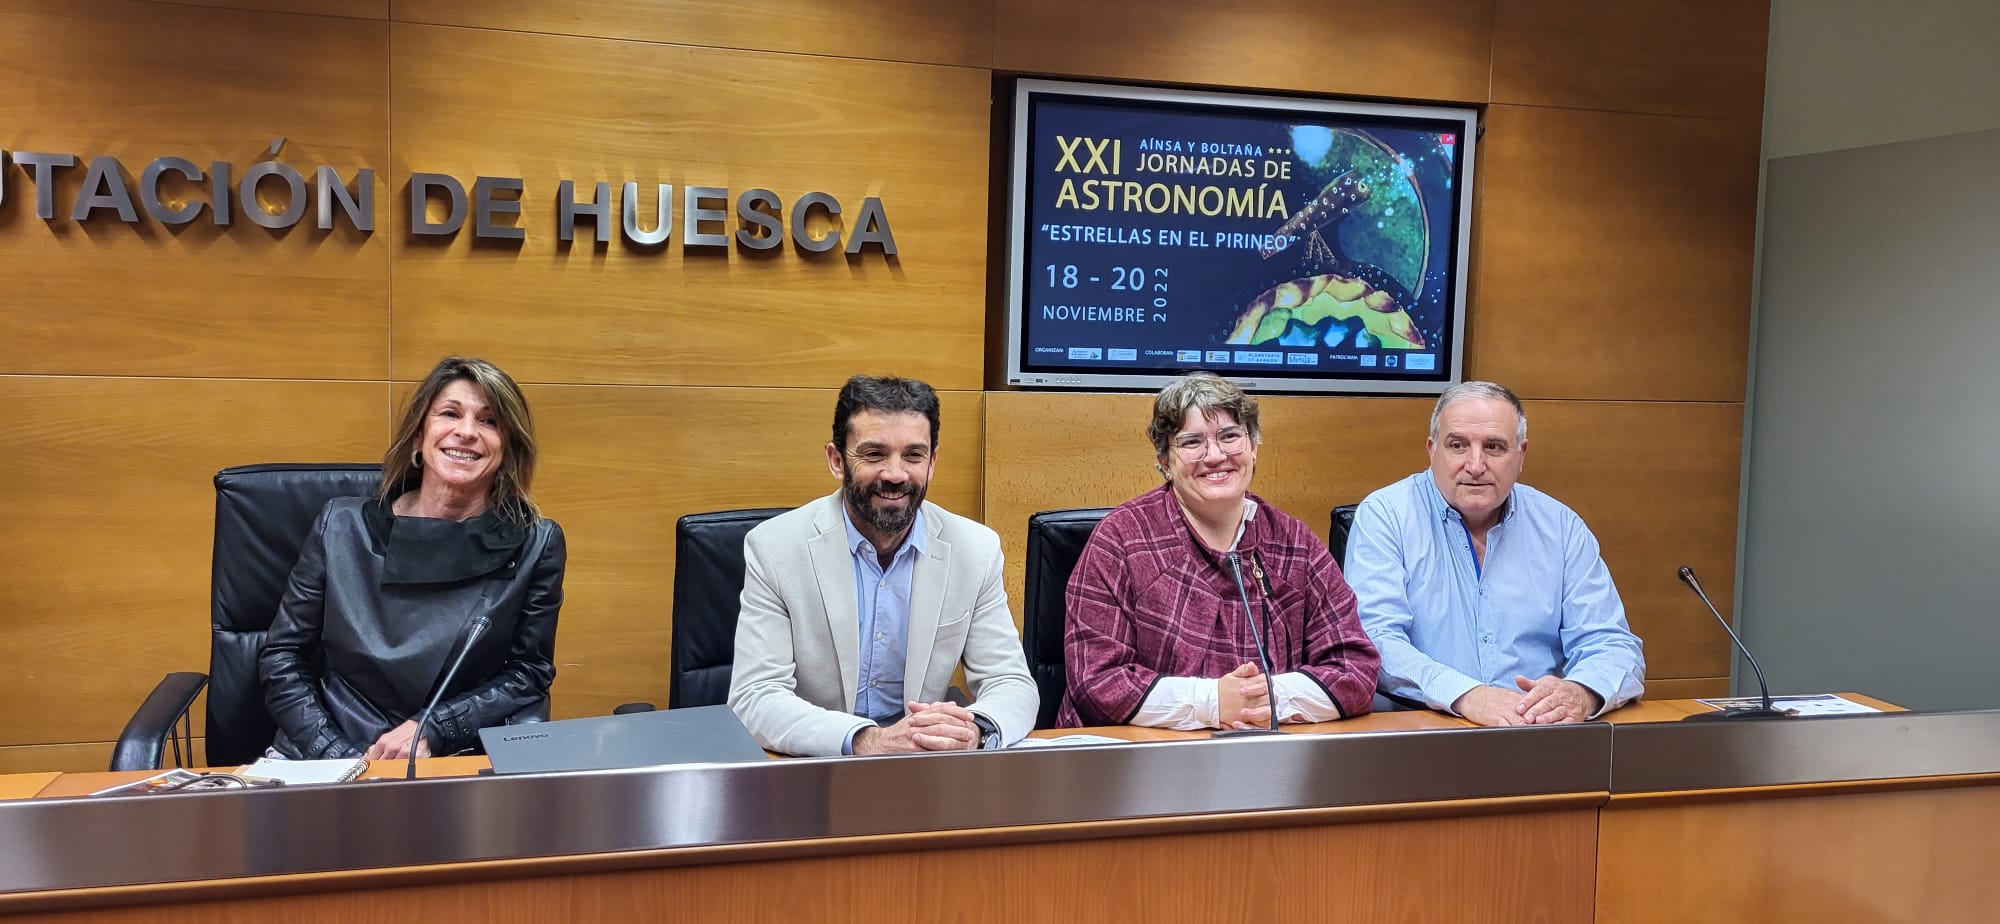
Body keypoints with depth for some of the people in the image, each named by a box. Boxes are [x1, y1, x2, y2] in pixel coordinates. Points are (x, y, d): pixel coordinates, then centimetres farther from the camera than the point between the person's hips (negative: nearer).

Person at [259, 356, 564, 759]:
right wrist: (339, 757, -8)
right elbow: (281, 655, 4)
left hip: (451, 769, -2)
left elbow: (529, 672, 0)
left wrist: (430, 730, -13)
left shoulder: (535, 544, -3)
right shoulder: (343, 527, 1)